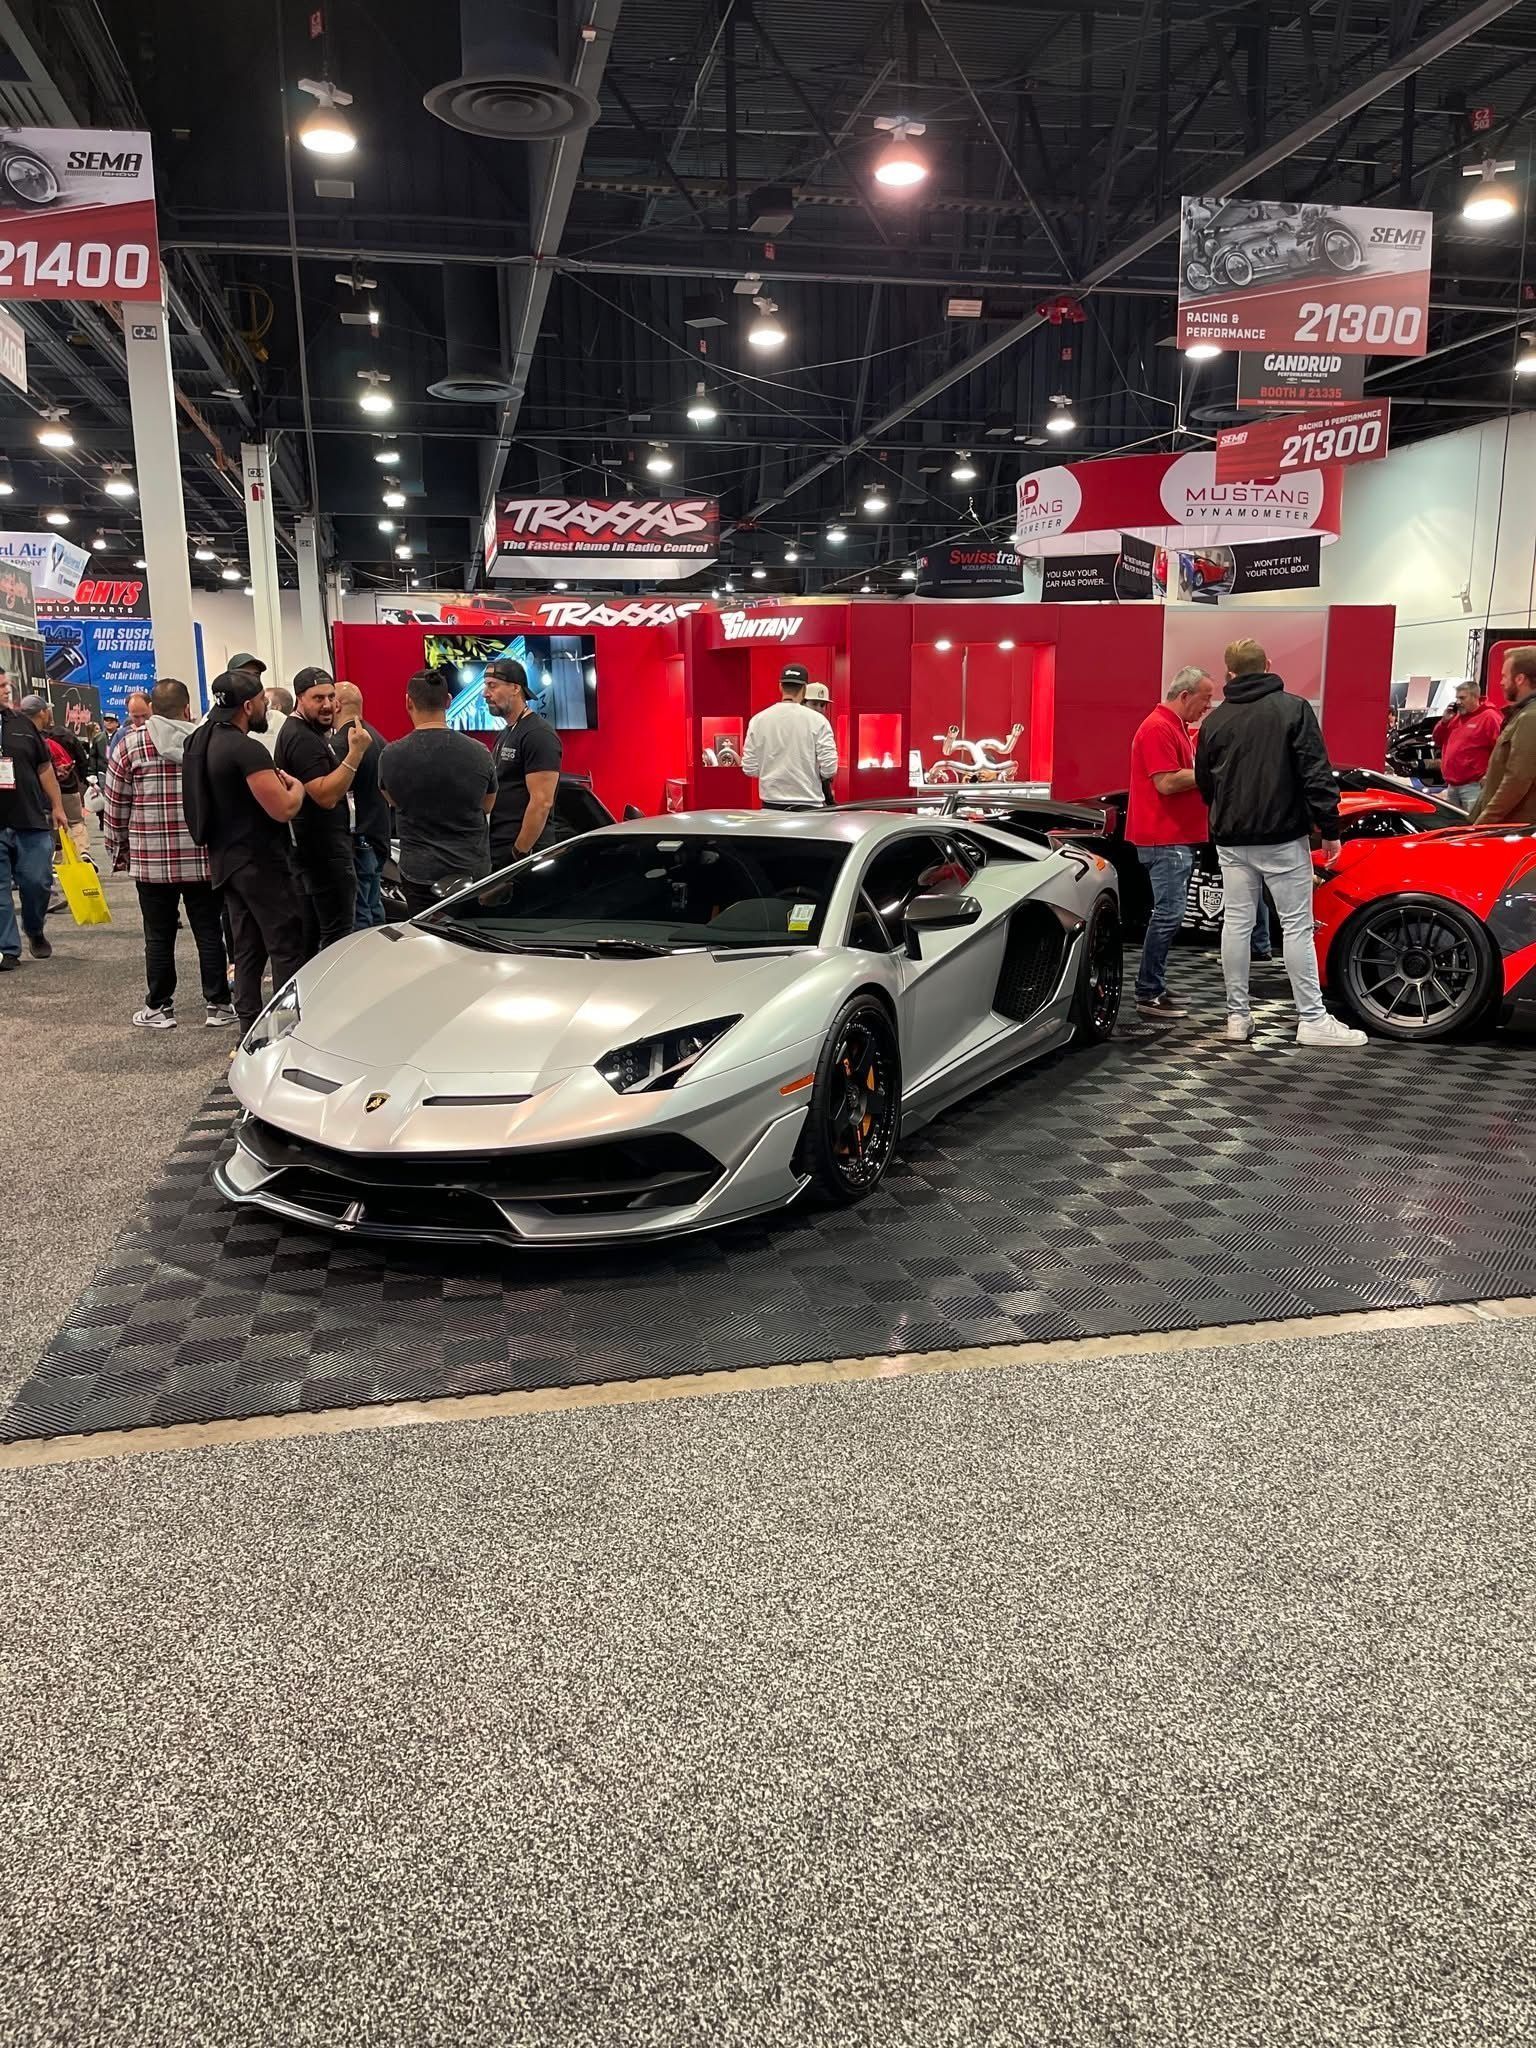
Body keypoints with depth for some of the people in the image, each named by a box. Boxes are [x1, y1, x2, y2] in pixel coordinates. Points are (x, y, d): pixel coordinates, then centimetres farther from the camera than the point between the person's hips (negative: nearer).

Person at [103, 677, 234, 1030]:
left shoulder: (130, 745, -1)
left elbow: (115, 806, 1)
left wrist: (118, 852, 12)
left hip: (151, 860, -1)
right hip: (204, 858, 1)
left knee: (159, 936, 7)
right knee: (209, 932, 7)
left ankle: (159, 1008, 15)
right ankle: (217, 1006, 12)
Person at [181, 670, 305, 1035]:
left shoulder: (204, 742, 12)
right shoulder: (247, 749, -19)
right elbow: (284, 809, -21)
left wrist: (273, 782, 12)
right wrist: (296, 787, -1)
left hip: (227, 861, 9)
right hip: (261, 863, -9)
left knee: (247, 950, 13)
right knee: (287, 949, -5)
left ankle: (249, 1029, 16)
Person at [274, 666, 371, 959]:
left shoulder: (296, 732, 17)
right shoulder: (303, 739, -17)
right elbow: (326, 795, -26)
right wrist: (355, 754, -30)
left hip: (310, 847, 11)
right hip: (324, 850, -11)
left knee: (310, 931, 16)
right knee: (338, 933, -11)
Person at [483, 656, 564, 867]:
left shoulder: (538, 735, -14)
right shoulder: (507, 733, 17)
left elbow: (542, 802, -20)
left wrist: (519, 852, -20)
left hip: (522, 852, -9)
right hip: (496, 850, 9)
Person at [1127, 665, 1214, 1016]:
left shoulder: (1178, 727, 20)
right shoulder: (1158, 728, -14)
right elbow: (1166, 782, -22)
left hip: (1179, 838, 11)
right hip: (1165, 839, -11)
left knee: (1169, 914, 13)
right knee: (1168, 914, -10)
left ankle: (1156, 986, 19)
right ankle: (1148, 994, -6)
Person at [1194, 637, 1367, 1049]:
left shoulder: (1215, 720, 6)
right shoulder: (1293, 709, -6)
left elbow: (1204, 783, 15)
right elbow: (1316, 774, -10)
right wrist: (1330, 829, -5)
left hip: (1232, 840, 4)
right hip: (1282, 837, -3)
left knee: (1236, 923, 8)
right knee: (1297, 925, 0)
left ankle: (1237, 1015, 10)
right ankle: (1312, 1019, 1)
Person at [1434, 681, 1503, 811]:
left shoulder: (1489, 717, -8)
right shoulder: (1455, 717, 17)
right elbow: (1438, 741, 22)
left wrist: (1489, 776, -19)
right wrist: (1444, 721, 6)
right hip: (1451, 786, 8)